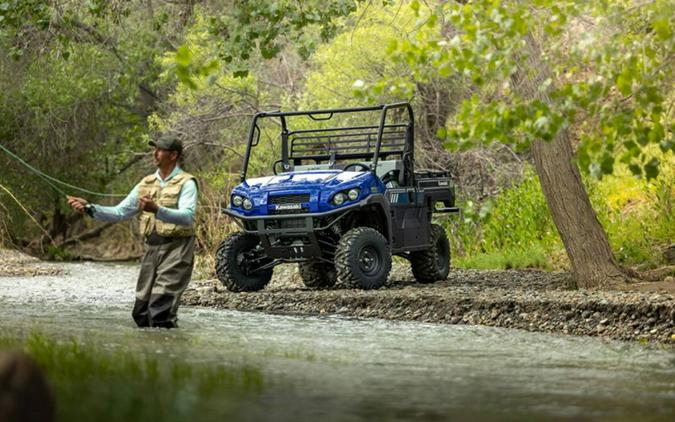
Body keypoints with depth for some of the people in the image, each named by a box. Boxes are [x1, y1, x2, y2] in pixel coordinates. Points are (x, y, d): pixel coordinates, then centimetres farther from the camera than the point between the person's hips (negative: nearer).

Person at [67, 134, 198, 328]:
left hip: (176, 249, -7)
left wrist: (157, 210, -37)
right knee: (140, 312, 6)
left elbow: (187, 216, -22)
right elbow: (119, 212, 14)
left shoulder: (186, 183, -5)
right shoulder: (147, 184, 15)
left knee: (160, 311, -15)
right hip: (153, 249, 7)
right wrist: (89, 208, 0)